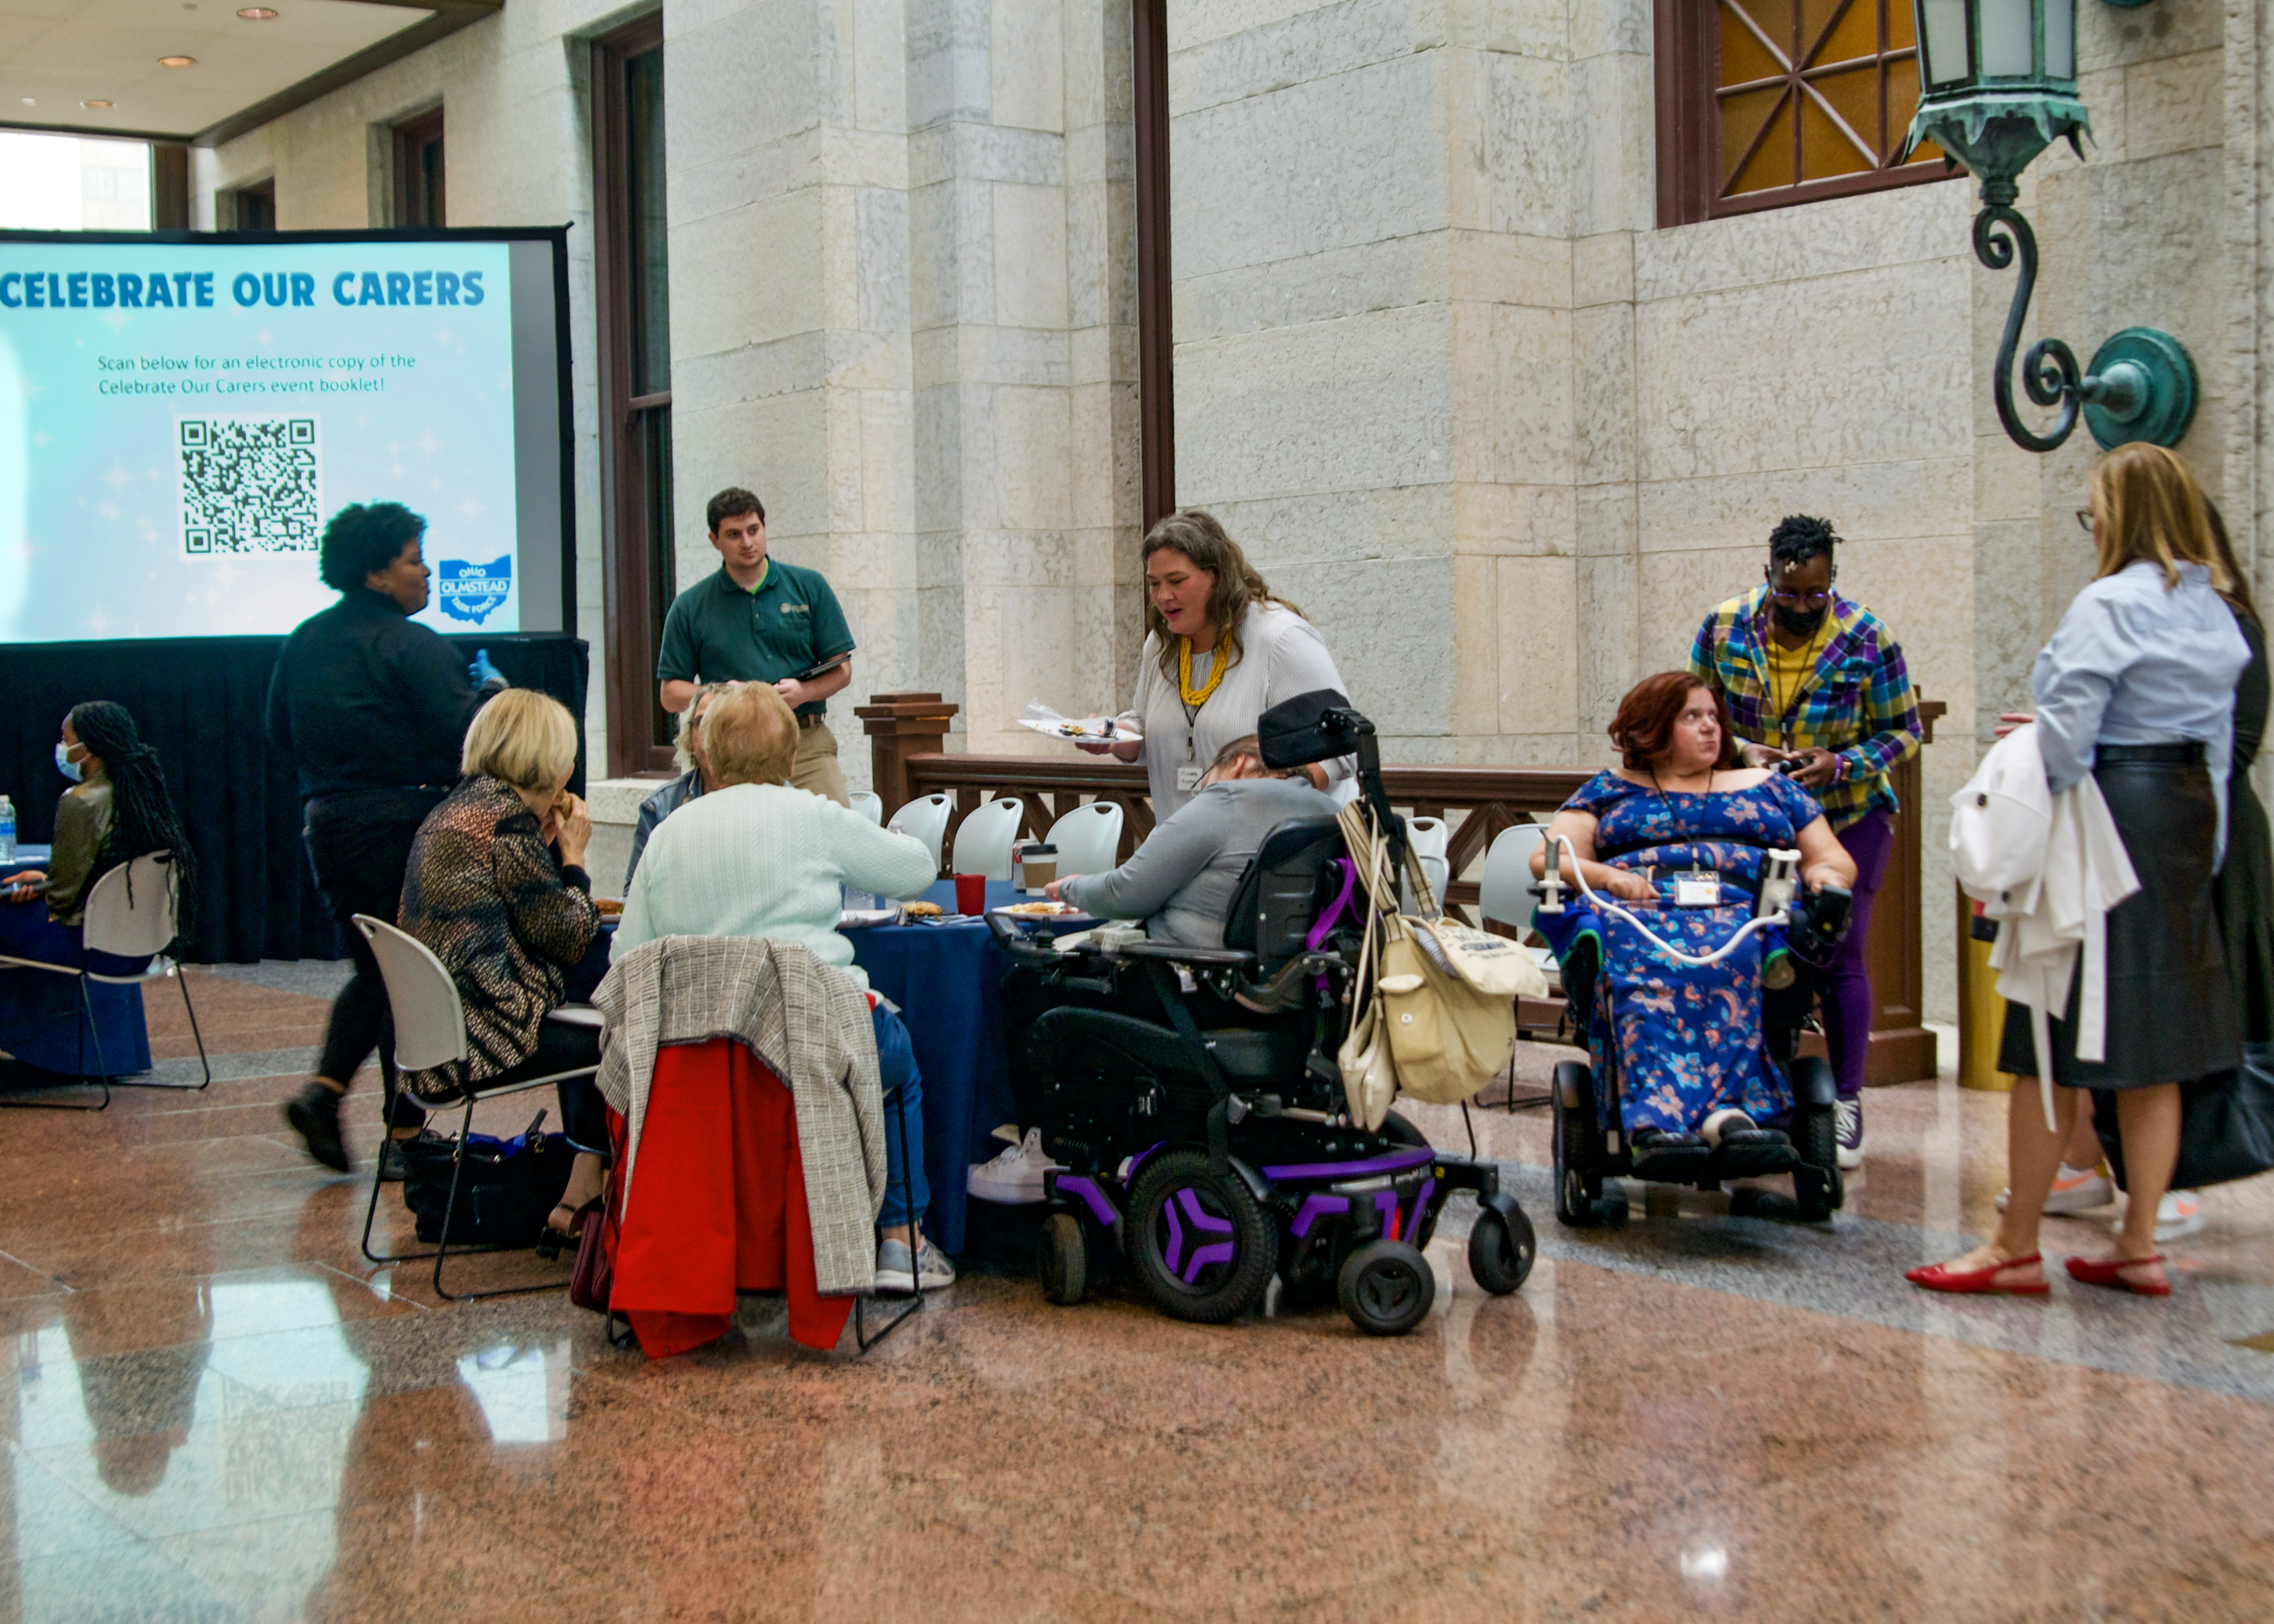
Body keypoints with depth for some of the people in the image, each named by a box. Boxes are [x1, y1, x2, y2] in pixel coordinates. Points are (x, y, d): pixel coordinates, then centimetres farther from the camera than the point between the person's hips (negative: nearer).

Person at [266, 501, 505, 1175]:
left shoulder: (303, 642, 10)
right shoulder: (414, 646, -13)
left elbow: (280, 733, 17)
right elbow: (462, 736, -19)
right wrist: (490, 692, 0)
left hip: (327, 823, 7)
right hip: (404, 821, -7)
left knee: (373, 967, 20)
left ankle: (325, 1086, 2)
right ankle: (405, 1133, 7)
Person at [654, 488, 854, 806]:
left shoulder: (809, 587, 11)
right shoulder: (690, 607, 10)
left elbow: (841, 669, 10)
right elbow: (670, 694, 10)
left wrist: (804, 691, -10)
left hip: (807, 744, 0)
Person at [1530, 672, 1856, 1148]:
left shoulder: (1767, 787, 30)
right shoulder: (1611, 790, 26)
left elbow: (1836, 859, 27)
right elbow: (1547, 858, 13)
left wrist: (1825, 875, 1)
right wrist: (1608, 877, -8)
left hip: (1741, 911, 1)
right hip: (1640, 910, -1)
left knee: (1724, 955, -38)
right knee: (1646, 965, -39)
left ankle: (1663, 1115, -54)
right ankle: (1719, 1108, -57)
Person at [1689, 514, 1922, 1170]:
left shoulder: (1868, 639, -12)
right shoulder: (1724, 628, -7)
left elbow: (1902, 732, -6)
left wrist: (1840, 765, -22)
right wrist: (1739, 750, -16)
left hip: (1847, 818, -2)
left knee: (1839, 956, -5)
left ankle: (1847, 1105, 5)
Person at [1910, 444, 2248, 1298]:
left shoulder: (2111, 604, -14)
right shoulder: (2215, 612, 12)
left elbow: (2066, 732, -19)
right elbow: (2219, 736, 15)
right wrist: (2202, 837, 21)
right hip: (2191, 811, 8)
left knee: (2055, 1042, -2)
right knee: (2154, 1045, 11)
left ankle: (2016, 1248, 3)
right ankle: (2139, 1245, 14)